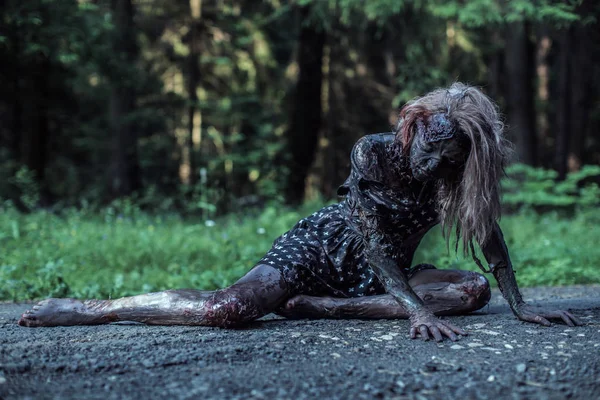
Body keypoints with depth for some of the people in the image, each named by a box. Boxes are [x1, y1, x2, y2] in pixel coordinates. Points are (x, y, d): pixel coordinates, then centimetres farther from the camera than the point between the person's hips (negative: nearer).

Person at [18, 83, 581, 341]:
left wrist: (519, 304, -8)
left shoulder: (453, 175, -9)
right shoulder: (372, 152, -23)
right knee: (229, 307, -30)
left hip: (386, 274, 6)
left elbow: (489, 236, -3)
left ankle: (321, 309, -18)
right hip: (321, 250, -6)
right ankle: (87, 309, -11)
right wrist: (415, 308, -36)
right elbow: (372, 243, -28)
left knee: (473, 289, -15)